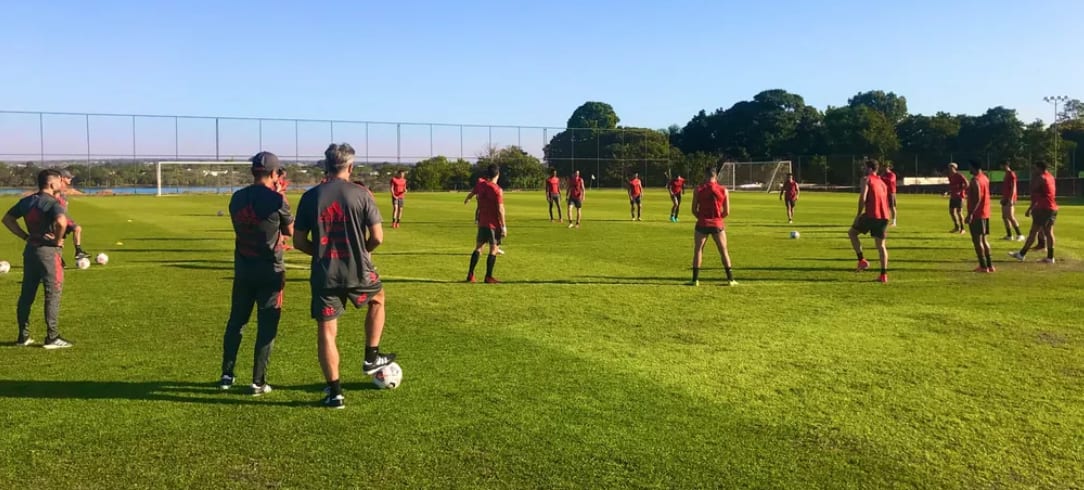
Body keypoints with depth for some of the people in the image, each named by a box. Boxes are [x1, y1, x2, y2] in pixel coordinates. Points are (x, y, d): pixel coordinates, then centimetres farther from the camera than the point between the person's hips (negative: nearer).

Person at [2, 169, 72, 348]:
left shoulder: (26, 201, 10)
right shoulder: (53, 203, -15)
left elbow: (7, 219, 16)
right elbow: (61, 222, -33)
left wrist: (25, 236, 10)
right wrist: (58, 240, -17)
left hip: (30, 250, 8)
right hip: (48, 251, -8)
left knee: (26, 294, 13)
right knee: (53, 294, -2)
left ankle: (23, 336, 20)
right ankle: (52, 338, 0)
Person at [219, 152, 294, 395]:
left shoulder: (237, 198, 2)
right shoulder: (276, 200, -14)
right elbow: (290, 231, 0)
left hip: (243, 268, 5)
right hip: (270, 270, -5)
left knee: (236, 321, 18)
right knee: (267, 326, 4)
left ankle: (227, 375, 23)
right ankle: (258, 382, 7)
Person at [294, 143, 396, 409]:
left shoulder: (310, 197, -1)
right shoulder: (362, 194, -7)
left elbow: (299, 242, 1)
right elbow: (377, 238, -9)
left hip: (324, 275, 1)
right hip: (358, 272, -1)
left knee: (326, 332, 9)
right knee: (377, 299, 30)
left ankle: (334, 392, 11)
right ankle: (371, 357, 31)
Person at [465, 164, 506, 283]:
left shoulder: (481, 186, 2)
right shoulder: (497, 190, -16)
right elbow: (500, 209, -17)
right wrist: (503, 226, -12)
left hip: (482, 222, 6)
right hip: (494, 224, -6)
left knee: (478, 247, 13)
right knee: (493, 249, 3)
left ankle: (470, 275, 11)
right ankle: (488, 277, 5)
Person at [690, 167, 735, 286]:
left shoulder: (698, 189, -5)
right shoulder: (723, 190, -2)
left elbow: (694, 209, -2)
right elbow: (727, 212, 0)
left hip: (702, 224, -1)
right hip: (718, 224, 1)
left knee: (698, 250, 9)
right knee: (724, 251, 11)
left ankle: (695, 280, 5)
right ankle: (730, 279, 12)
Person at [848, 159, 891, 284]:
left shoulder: (866, 179, 0)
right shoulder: (882, 182, 23)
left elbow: (863, 198, -13)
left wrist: (859, 214, -7)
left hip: (871, 215, -7)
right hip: (884, 217, 7)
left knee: (852, 232, 14)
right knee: (881, 245, 10)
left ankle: (862, 260, 3)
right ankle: (883, 274, 5)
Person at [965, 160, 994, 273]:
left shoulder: (975, 180, -15)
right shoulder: (985, 178, 12)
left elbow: (977, 198, -22)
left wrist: (970, 213, -22)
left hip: (976, 214, -9)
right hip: (985, 213, 9)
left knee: (977, 240, -5)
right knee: (983, 239, 16)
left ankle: (983, 266, -6)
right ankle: (989, 265, 17)